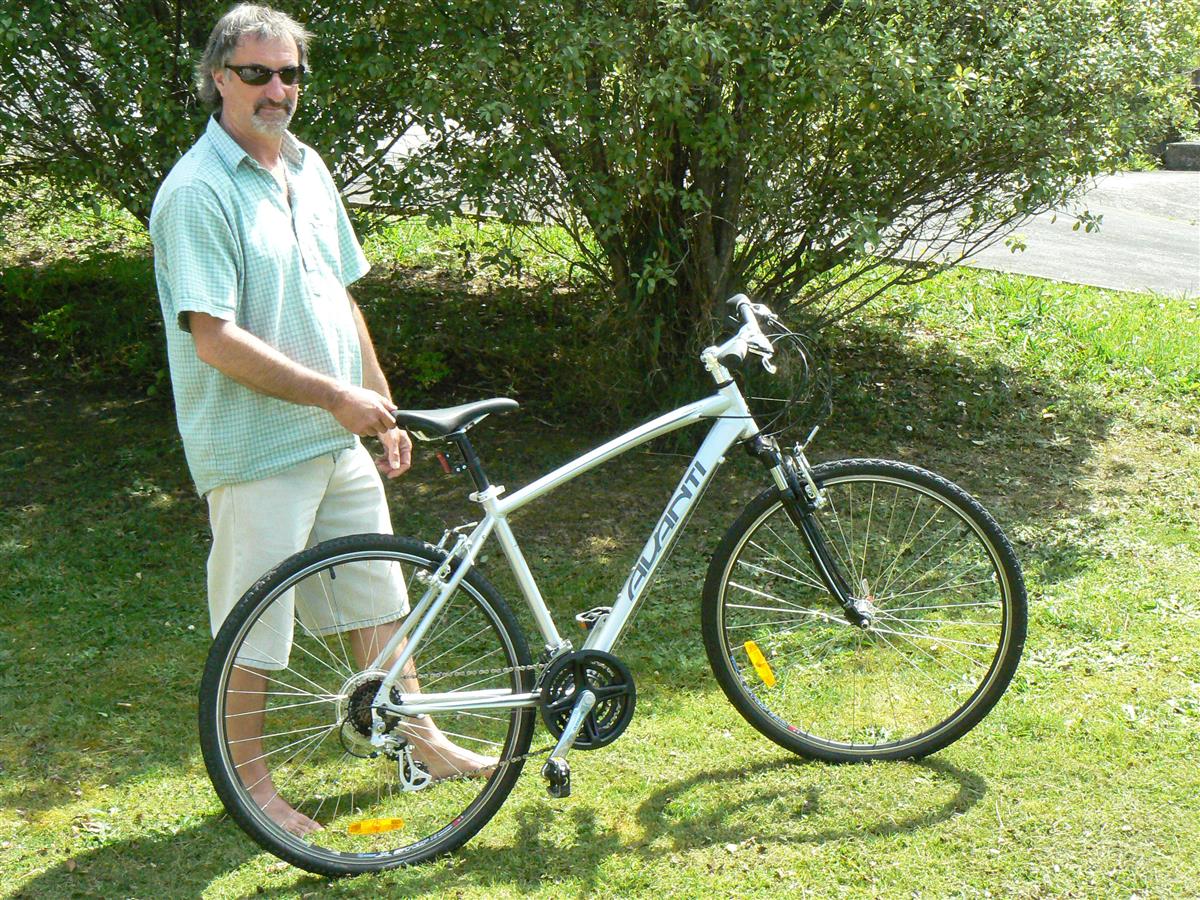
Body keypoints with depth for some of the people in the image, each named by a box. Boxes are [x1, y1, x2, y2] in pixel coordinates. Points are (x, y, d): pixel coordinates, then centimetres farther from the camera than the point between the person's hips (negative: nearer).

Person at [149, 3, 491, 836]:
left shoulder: (307, 169, 10)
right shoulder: (198, 192, -16)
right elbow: (215, 339, -22)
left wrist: (383, 410, 16)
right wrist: (336, 396, -21)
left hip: (340, 440, 8)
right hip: (256, 452, -8)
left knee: (376, 594, 18)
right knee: (254, 624, 4)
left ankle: (417, 737, 33)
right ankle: (249, 779, 21)